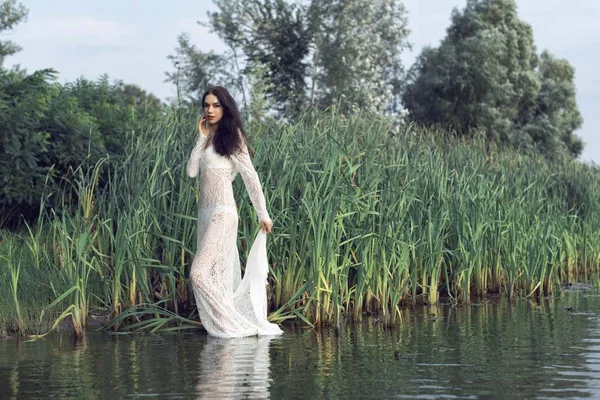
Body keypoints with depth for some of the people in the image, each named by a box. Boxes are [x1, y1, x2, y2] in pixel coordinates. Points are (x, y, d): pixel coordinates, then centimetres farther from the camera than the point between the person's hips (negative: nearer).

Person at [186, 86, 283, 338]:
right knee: (216, 275, 7)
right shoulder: (208, 139, 15)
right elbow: (191, 171, 4)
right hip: (205, 212, 8)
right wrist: (202, 136, 1)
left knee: (199, 273, -13)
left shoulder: (231, 137, -6)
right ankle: (229, 326, 12)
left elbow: (251, 177, -6)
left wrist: (263, 214, -7)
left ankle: (236, 326, -7)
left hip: (222, 213, -8)